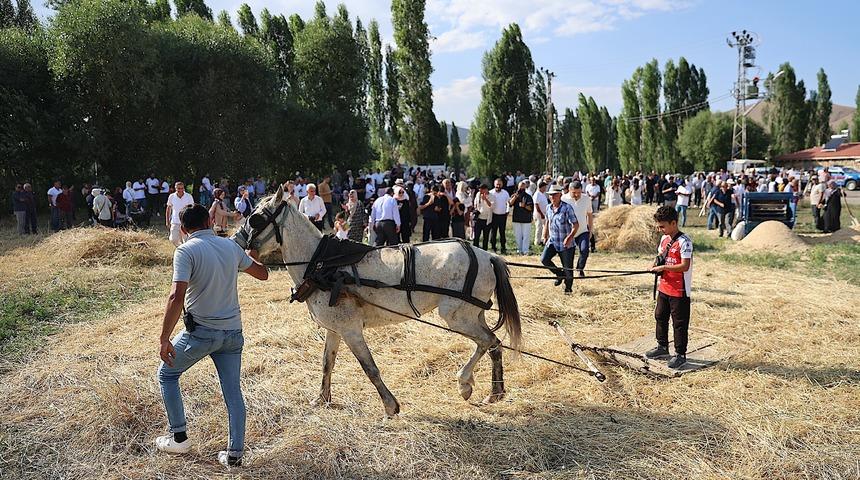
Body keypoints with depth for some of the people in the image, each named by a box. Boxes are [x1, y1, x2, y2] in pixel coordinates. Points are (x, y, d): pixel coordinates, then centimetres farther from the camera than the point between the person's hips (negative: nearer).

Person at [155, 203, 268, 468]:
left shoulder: (186, 251, -13)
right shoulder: (231, 246, 3)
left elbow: (177, 297, -24)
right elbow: (263, 274, 16)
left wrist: (164, 339, -19)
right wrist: (252, 256, 38)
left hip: (201, 331, -4)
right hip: (233, 332, 5)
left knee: (167, 374, 20)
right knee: (233, 390, 12)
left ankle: (179, 437, 25)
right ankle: (235, 453, 15)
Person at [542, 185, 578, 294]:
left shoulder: (567, 208, -15)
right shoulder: (548, 208, 5)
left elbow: (576, 225, -16)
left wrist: (570, 237, -29)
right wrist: (545, 236, 21)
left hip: (566, 243, -5)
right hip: (552, 241, 5)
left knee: (568, 267, 3)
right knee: (544, 259, -11)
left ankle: (568, 287, 24)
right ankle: (560, 274, 13)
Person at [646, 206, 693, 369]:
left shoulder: (684, 242, -18)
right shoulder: (664, 239, 7)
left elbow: (685, 266, -23)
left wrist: (663, 267, -24)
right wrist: (656, 264, -1)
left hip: (679, 291, -9)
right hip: (663, 287, 9)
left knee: (679, 322, 2)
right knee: (660, 317, 19)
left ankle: (680, 354, 13)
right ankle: (662, 346, 36)